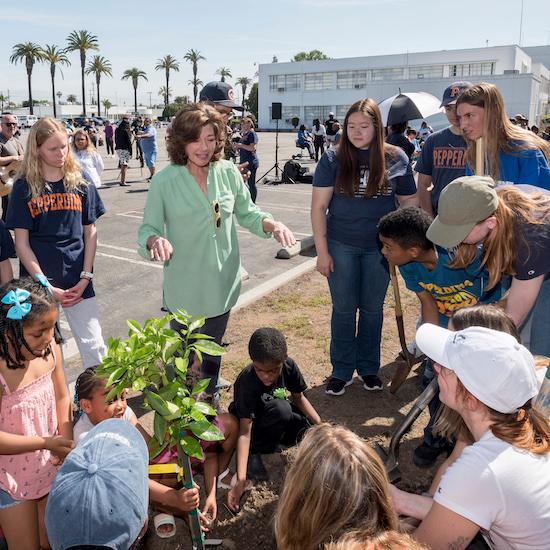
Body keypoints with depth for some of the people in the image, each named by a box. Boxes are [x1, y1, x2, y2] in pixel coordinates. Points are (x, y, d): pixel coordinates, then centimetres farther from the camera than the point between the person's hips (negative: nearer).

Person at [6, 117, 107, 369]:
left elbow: (90, 233, 5)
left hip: (77, 280, 1)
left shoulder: (81, 183, 3)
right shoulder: (24, 187, -2)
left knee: (93, 345, 2)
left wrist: (86, 278, -5)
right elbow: (21, 242, -3)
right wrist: (46, 287, -10)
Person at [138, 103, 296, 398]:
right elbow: (148, 228, -9)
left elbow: (246, 213, 6)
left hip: (222, 283, 3)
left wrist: (271, 223, -15)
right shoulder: (164, 181, -14)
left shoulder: (229, 172, -6)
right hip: (184, 288, -3)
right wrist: (155, 240, -33)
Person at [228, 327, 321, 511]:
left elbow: (299, 397, -3)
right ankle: (254, 452, -13)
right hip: (251, 424, -5)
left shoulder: (288, 366, -21)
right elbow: (245, 432, -37)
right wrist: (241, 480, -43)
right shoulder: (246, 381, -34)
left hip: (281, 420, 6)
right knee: (280, 408, -36)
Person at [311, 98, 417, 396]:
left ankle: (368, 367, 32)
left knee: (373, 309, 14)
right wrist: (322, 251, -8)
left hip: (379, 247, 1)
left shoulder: (396, 159, -4)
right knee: (343, 309, 10)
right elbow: (318, 206, -5)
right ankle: (341, 371, 25)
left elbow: (409, 201, 4)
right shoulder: (333, 159, -7)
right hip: (341, 246, -1)